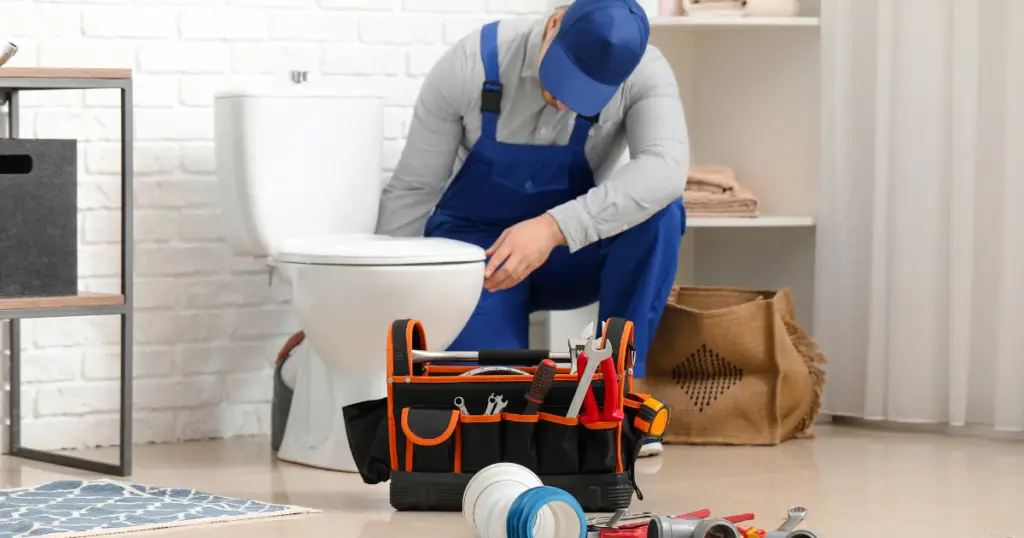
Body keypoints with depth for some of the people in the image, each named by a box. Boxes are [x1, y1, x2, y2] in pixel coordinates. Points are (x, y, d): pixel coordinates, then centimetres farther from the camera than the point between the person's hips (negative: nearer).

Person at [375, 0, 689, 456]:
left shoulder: (643, 72, -22)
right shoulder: (471, 65, -22)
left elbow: (666, 168, -41)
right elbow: (412, 192, -13)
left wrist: (554, 228, -51)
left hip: (569, 254, 2)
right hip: (473, 247, -2)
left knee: (658, 210, -31)